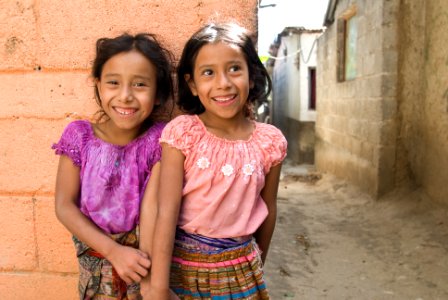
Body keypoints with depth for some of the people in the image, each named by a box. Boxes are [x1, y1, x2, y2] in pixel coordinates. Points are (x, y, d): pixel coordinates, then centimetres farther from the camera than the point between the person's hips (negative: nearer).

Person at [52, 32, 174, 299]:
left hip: (143, 258, -1)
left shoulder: (159, 139, -16)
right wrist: (114, 251, -21)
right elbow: (65, 206, -12)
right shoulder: (79, 135, -12)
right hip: (96, 258, 2)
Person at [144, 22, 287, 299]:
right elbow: (167, 212, -16)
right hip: (184, 263, -1)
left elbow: (268, 209, 5)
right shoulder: (181, 133, -14)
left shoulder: (269, 141, -7)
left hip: (239, 267, 2)